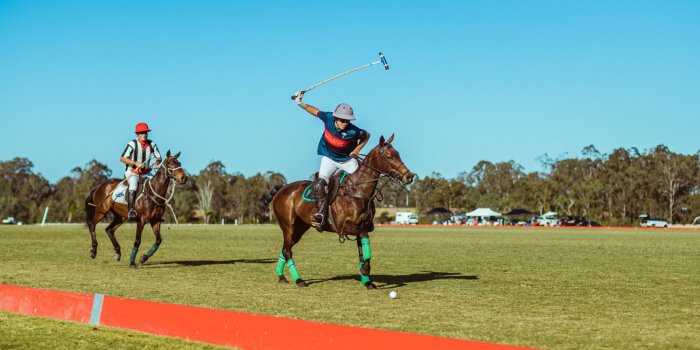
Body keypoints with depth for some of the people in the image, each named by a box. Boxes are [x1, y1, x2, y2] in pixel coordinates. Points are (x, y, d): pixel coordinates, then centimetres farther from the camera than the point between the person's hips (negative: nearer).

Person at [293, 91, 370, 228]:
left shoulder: (353, 132, -27)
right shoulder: (328, 118, -21)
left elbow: (366, 136, -6)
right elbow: (315, 111, -1)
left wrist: (356, 151, -11)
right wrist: (300, 103, -10)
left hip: (347, 159, 0)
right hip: (329, 158, 1)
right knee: (320, 184, -20)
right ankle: (322, 214, -20)